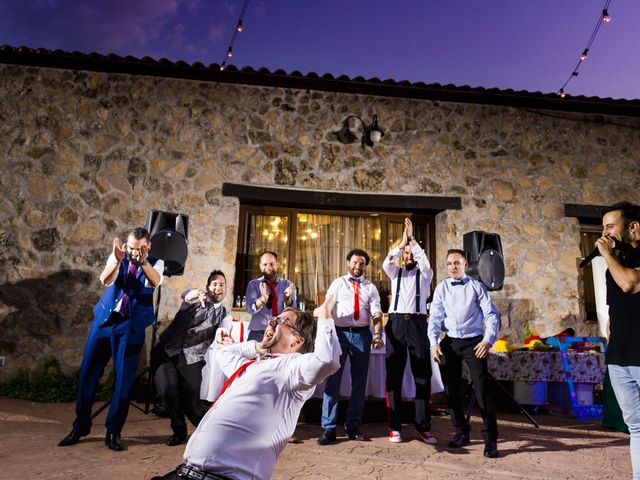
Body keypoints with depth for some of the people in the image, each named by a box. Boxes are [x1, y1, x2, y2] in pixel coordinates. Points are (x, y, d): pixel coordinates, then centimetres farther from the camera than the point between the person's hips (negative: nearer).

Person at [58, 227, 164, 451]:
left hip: (131, 327, -2)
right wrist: (117, 260, -38)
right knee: (88, 373, 7)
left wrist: (143, 261, -45)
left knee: (123, 379, -2)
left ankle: (113, 432, 11)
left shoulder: (156, 263, -2)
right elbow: (105, 280, -18)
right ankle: (81, 426, 23)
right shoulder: (117, 257, 2)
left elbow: (154, 282, -26)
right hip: (104, 320, 2)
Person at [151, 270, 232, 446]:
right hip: (167, 352, 0)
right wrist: (197, 293, -41)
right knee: (169, 391, -18)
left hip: (191, 359, 0)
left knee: (192, 399, -10)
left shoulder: (224, 316, 8)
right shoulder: (196, 299, 7)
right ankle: (179, 431, 8)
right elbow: (186, 294, -17)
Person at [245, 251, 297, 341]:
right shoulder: (253, 284, 4)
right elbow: (250, 309, -12)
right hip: (258, 334, 0)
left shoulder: (287, 284, 5)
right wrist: (263, 299, -31)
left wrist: (287, 298, -28)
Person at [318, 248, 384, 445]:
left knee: (359, 381, 8)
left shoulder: (370, 287, 13)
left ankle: (352, 426, 21)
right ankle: (328, 428, 5)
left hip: (362, 334, 2)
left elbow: (376, 313, 2)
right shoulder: (338, 283, 10)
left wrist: (377, 334, -15)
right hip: (339, 332, -2)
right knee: (333, 379, -4)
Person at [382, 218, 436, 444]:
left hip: (418, 323, -1)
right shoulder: (396, 272, 14)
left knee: (422, 375, 1)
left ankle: (423, 427, 10)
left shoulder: (425, 274, 10)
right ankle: (395, 427, 11)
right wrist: (402, 241, -12)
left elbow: (425, 263, -13)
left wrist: (412, 239, -12)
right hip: (396, 323, 1)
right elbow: (385, 264, -8)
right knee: (394, 375, 3)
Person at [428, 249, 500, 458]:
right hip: (449, 343, 3)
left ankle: (490, 439, 4)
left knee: (483, 389, -8)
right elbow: (435, 317, 3)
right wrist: (434, 343, -7)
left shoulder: (476, 286, 0)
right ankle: (461, 431, 27)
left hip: (474, 342, -3)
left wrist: (488, 339, -16)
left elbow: (491, 314, -3)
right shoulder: (442, 288, 6)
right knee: (451, 389, 11)